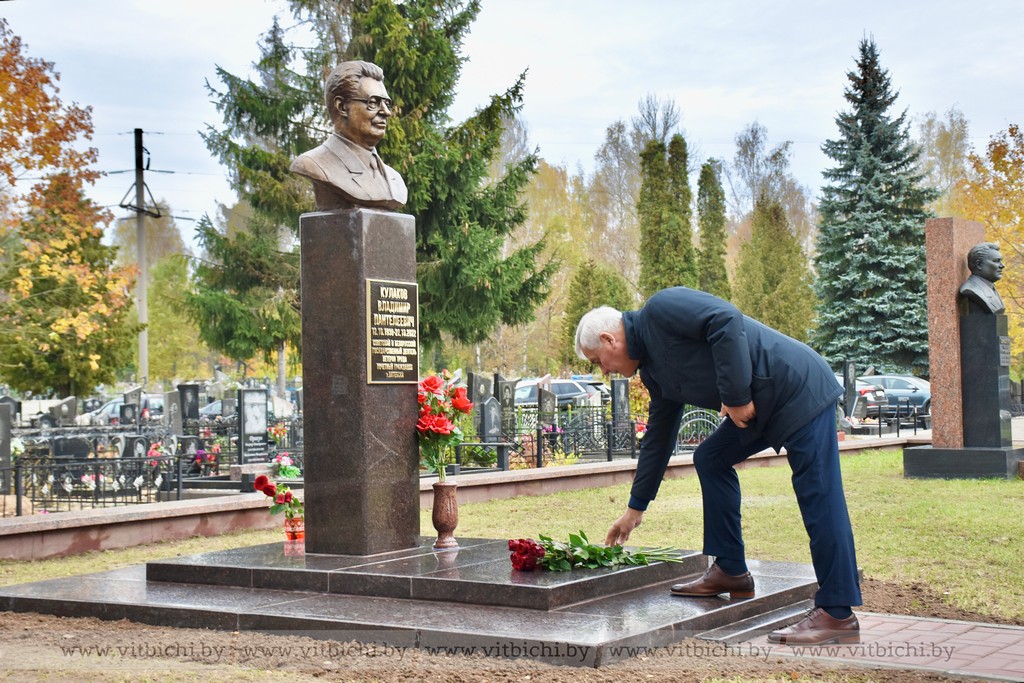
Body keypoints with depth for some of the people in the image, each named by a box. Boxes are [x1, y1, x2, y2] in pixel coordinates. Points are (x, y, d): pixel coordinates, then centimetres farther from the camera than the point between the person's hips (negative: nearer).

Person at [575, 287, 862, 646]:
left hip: (799, 387, -10)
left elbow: (727, 320, -23)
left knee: (819, 500, -10)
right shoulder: (652, 370, 18)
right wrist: (635, 509, 30)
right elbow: (657, 439, 25)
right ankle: (730, 572, 19)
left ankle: (838, 616, -10)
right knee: (711, 460, 15)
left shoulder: (660, 310, -9)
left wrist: (735, 396, -20)